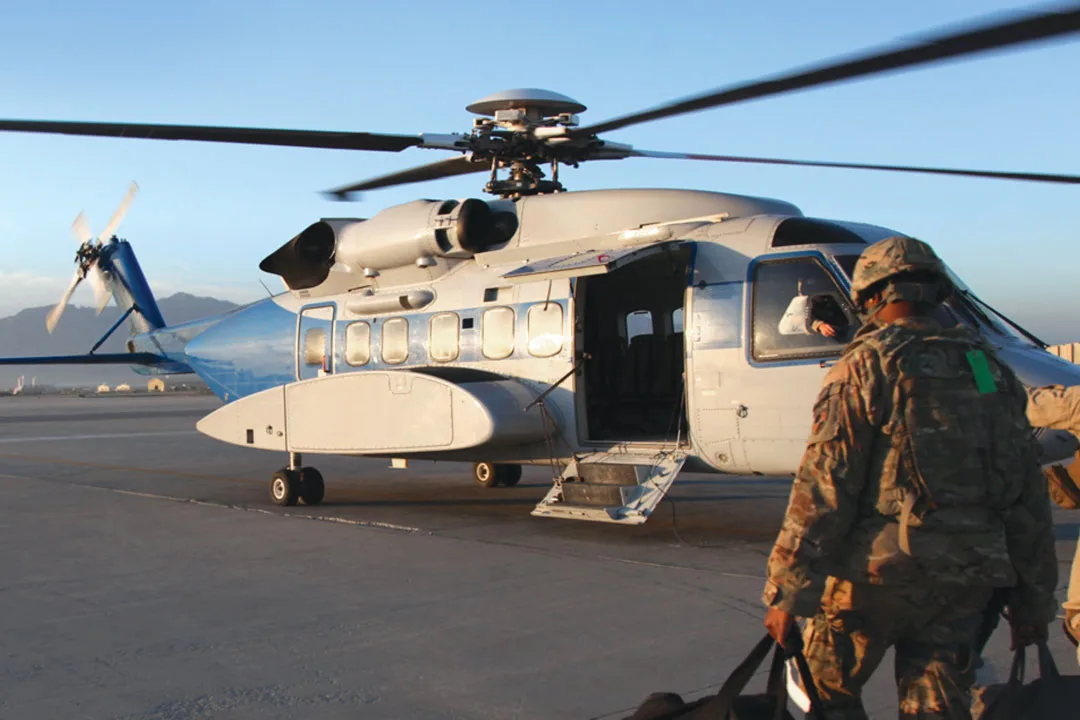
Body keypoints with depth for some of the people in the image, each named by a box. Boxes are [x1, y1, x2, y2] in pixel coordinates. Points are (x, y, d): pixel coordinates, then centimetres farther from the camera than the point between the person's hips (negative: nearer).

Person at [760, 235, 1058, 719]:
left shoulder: (865, 367, -6)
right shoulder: (991, 371, 10)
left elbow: (824, 486, -13)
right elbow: (1028, 496, 10)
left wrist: (788, 593, -11)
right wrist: (1034, 599, 17)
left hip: (880, 569, -5)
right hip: (967, 580, 5)